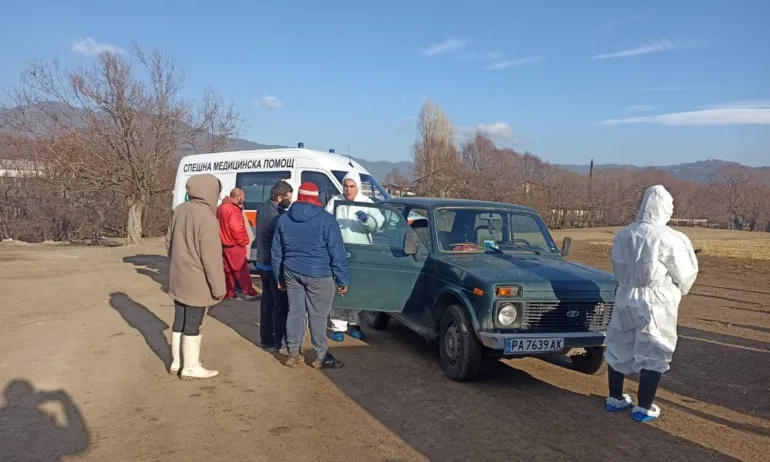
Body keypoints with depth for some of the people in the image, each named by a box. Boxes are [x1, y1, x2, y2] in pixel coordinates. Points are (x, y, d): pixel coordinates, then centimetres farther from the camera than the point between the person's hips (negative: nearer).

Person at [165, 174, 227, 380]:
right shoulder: (206, 217, -21)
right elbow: (211, 257, -21)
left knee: (180, 320, 18)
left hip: (178, 278, 8)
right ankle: (191, 367, 13)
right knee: (192, 323, 2)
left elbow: (169, 242, 15)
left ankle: (176, 362, 29)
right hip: (197, 281, -8)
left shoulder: (179, 210, 5)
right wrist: (219, 286, -14)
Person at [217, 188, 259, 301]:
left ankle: (229, 293, 20)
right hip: (234, 246, -9)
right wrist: (243, 243, -14)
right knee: (242, 270, -2)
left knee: (228, 270, 14)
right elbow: (237, 229, -26)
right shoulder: (233, 210, -21)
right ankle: (249, 293, 2)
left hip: (224, 244, 9)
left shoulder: (221, 207, 12)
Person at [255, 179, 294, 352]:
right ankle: (280, 342, 10)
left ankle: (266, 339, 25)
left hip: (262, 263, 9)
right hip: (275, 266, -9)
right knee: (281, 304, 2)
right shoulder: (276, 216, -25)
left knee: (267, 301, 16)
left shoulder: (262, 208, 3)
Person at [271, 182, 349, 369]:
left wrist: (279, 277, 21)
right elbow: (337, 253, -8)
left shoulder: (283, 219, 7)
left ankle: (293, 353, 20)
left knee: (295, 312, 12)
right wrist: (342, 280, -2)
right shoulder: (326, 219, -7)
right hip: (318, 275, -4)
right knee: (318, 315, 2)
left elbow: (276, 252, 12)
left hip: (291, 273, 5)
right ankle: (321, 356, 10)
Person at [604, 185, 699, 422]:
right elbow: (685, 273, -5)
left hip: (625, 298, 5)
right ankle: (644, 408, 15)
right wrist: (679, 291, 15)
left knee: (619, 348, 16)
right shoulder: (668, 239, -17)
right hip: (656, 303, -5)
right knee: (653, 354, 8)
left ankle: (615, 398, 29)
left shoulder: (622, 235, -1)